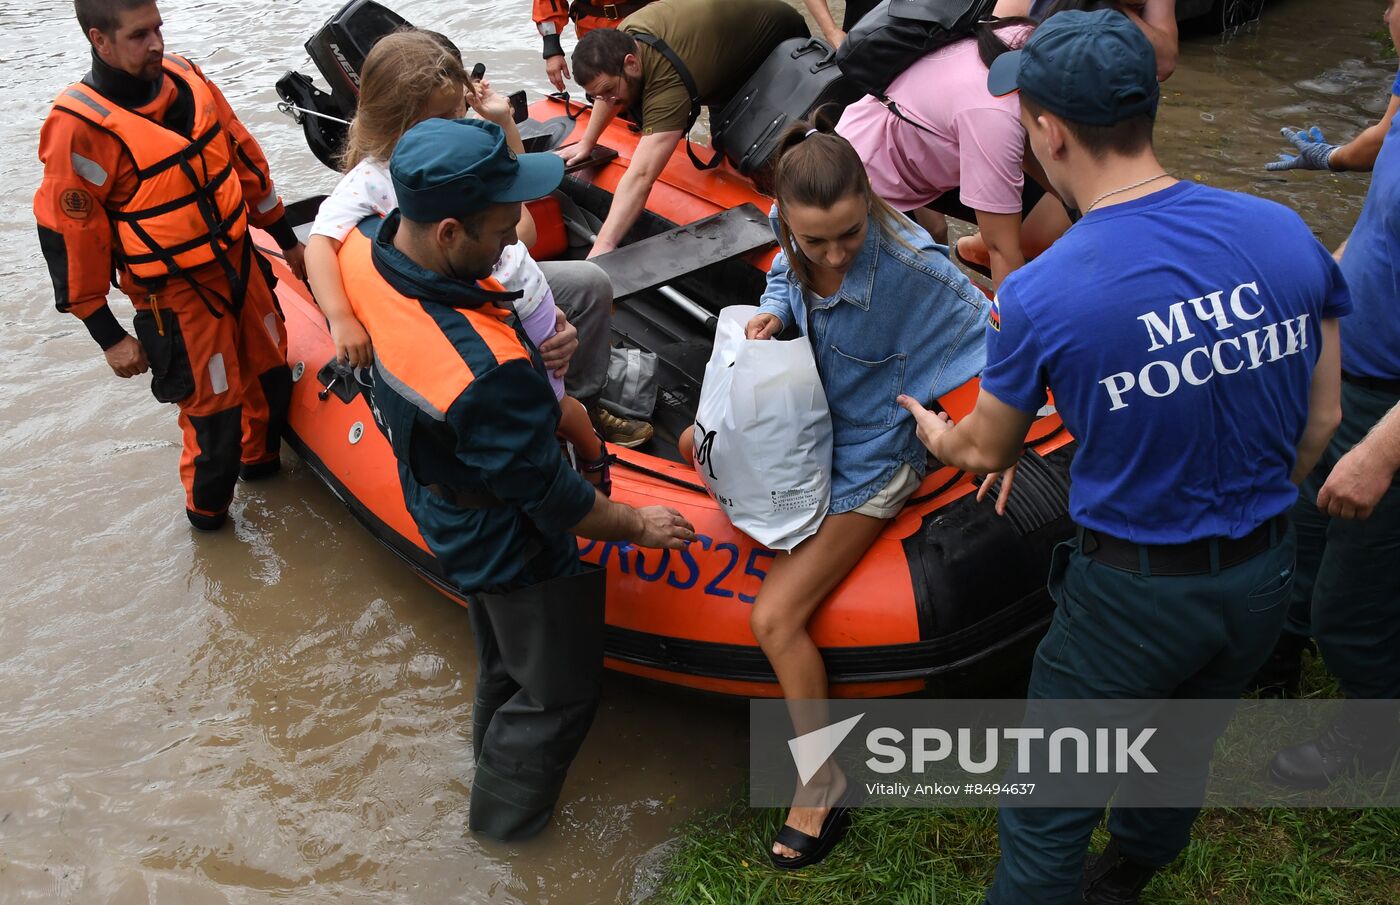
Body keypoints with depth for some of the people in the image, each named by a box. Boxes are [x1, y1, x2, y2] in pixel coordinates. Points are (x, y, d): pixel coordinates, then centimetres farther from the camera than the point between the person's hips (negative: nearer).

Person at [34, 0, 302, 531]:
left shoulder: (185, 78, -3)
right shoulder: (80, 128, -21)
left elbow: (244, 158, 10)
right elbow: (68, 235, -17)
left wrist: (285, 238, 16)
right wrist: (107, 336, -13)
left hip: (241, 262, 7)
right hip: (176, 296, -6)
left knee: (271, 372, 20)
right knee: (214, 406, 3)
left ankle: (261, 460, 48)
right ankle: (207, 510, 29)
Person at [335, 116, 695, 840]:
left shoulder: (364, 246, -20)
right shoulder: (489, 372, -44)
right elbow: (549, 499, -28)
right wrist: (637, 525, -9)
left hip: (434, 500, 8)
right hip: (510, 549, -8)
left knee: (502, 657, 33)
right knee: (558, 688, 20)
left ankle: (496, 758, 59)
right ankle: (505, 816, 43)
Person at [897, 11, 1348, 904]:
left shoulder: (1037, 297, -21)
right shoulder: (1284, 233, -9)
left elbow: (988, 452, -2)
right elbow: (1322, 420, 2)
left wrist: (935, 431, 21)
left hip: (1134, 592, -5)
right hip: (1265, 579, 6)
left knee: (1049, 814, 12)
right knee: (1181, 756, 29)